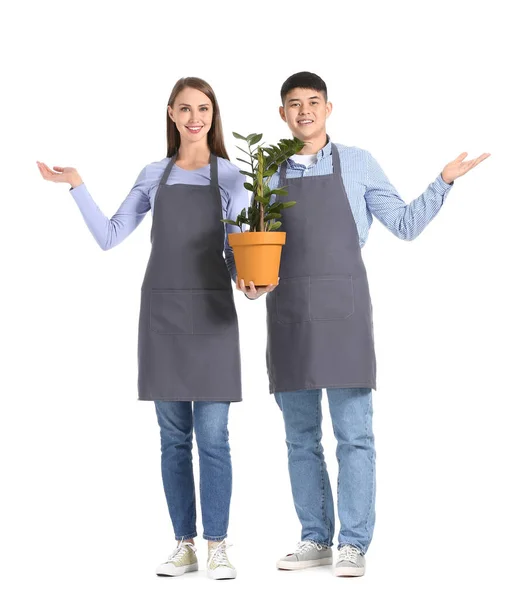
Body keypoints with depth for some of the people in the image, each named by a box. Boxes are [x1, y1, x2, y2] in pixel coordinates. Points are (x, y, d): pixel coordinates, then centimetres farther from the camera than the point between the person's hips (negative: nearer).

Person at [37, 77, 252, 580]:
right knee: (174, 435, 5)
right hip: (162, 312, 2)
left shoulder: (229, 176, 4)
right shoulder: (154, 175, 10)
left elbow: (235, 251, 3)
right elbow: (110, 237, 9)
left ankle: (217, 547, 3)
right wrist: (76, 187, 0)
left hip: (212, 312, -2)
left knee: (212, 435, -4)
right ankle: (184, 545, 12)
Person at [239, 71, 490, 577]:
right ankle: (315, 539, 18)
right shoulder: (270, 174, 14)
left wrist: (444, 182, -4)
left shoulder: (357, 164, 8)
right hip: (288, 313, 3)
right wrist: (246, 277, -4)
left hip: (343, 308, -3)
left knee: (353, 434, -5)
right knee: (300, 436, 8)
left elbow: (404, 224, 7)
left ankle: (353, 544, 2)